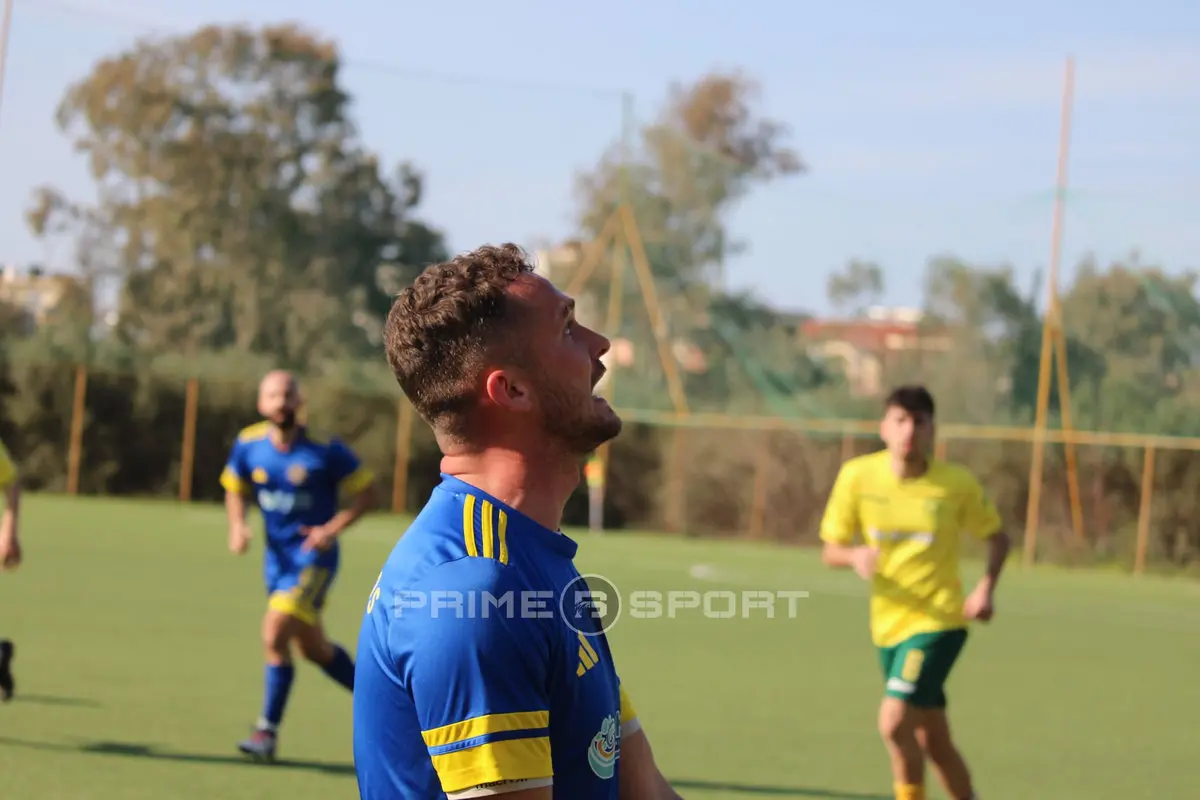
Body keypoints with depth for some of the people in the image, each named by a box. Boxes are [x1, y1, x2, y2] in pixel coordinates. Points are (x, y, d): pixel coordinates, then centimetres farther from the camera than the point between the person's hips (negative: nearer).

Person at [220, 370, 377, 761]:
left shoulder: (326, 449, -15)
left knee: (275, 634, -21)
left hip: (314, 557, -6)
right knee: (313, 647, 16)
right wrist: (238, 526, -7)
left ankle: (268, 730, -10)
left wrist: (333, 528, -19)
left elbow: (367, 491, -6)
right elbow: (235, 489, 12)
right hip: (278, 556, 6)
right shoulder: (249, 444, -3)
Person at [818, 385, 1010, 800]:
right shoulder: (857, 476, -6)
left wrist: (986, 587, -12)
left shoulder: (958, 484, -10)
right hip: (888, 624, 4)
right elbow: (831, 550, 1)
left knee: (894, 723, -20)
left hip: (939, 621, -4)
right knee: (932, 738, 14)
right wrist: (854, 556, -22)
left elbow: (998, 537, 6)